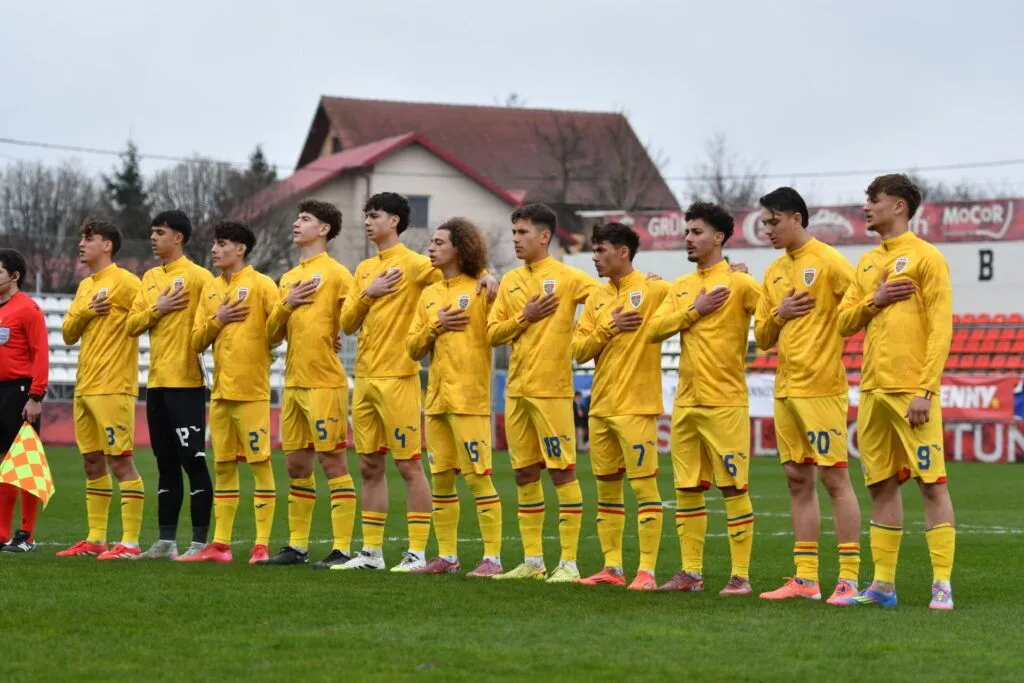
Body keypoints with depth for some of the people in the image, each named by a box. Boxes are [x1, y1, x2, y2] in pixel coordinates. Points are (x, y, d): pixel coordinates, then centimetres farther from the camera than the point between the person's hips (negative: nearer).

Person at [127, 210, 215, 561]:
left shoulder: (198, 276, -6)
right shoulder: (150, 278, 15)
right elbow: (132, 324, 10)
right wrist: (158, 309, -5)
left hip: (186, 382, -7)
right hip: (156, 382, 7)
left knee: (193, 460, -6)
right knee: (166, 463, 11)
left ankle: (200, 541, -4)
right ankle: (166, 541, 15)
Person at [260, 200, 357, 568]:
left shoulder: (336, 273, -5)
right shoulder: (288, 278, 17)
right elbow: (272, 334, 15)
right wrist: (286, 304, 0)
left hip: (325, 382, -8)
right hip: (293, 383, 8)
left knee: (333, 462, -6)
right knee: (297, 465, 11)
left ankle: (342, 549, -5)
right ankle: (297, 545, 18)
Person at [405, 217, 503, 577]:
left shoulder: (480, 288, -4)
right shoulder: (429, 295, 15)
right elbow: (412, 347, 13)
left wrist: (494, 299, -30)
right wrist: (436, 327, -4)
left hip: (469, 397, -7)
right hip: (436, 396, 7)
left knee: (478, 476, -8)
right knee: (441, 478, 10)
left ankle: (492, 557, -4)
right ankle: (447, 556, 17)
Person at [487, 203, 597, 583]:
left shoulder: (566, 278, -4)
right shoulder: (510, 281, 13)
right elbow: (492, 334, 9)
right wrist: (525, 317, -4)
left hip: (551, 389, -7)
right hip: (516, 390, 7)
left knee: (562, 471, -6)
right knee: (525, 473, 10)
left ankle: (569, 563, -4)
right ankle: (532, 561, 17)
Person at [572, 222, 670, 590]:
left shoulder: (653, 290, -6)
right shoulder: (597, 298, 13)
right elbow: (579, 350, 8)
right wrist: (609, 328, -7)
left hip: (636, 406, -7)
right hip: (600, 406, 7)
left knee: (644, 484, -6)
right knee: (606, 486, 10)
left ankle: (647, 570, -4)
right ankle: (612, 567, 18)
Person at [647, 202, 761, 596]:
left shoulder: (738, 283, -5)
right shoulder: (681, 288, 15)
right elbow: (654, 330, 4)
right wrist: (695, 311, -4)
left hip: (725, 403, -7)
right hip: (686, 402, 7)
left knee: (733, 488, -5)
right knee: (687, 488, 9)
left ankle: (741, 575, -2)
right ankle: (691, 572, 16)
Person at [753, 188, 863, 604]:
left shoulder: (828, 262, -8)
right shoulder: (774, 273, 16)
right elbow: (762, 338, 17)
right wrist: (779, 314, -1)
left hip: (822, 389, -8)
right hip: (785, 390, 8)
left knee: (834, 477, -7)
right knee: (797, 480, 9)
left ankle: (849, 580, -6)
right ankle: (805, 580, 13)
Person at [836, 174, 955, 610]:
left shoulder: (925, 257, -5)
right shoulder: (868, 263, 17)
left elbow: (941, 328, -10)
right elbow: (844, 322, 17)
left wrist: (925, 390, -17)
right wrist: (874, 300, -4)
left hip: (912, 391, -7)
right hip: (873, 390, 7)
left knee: (931, 484, -7)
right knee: (881, 485, 9)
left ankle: (942, 585, -7)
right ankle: (883, 583, 13)